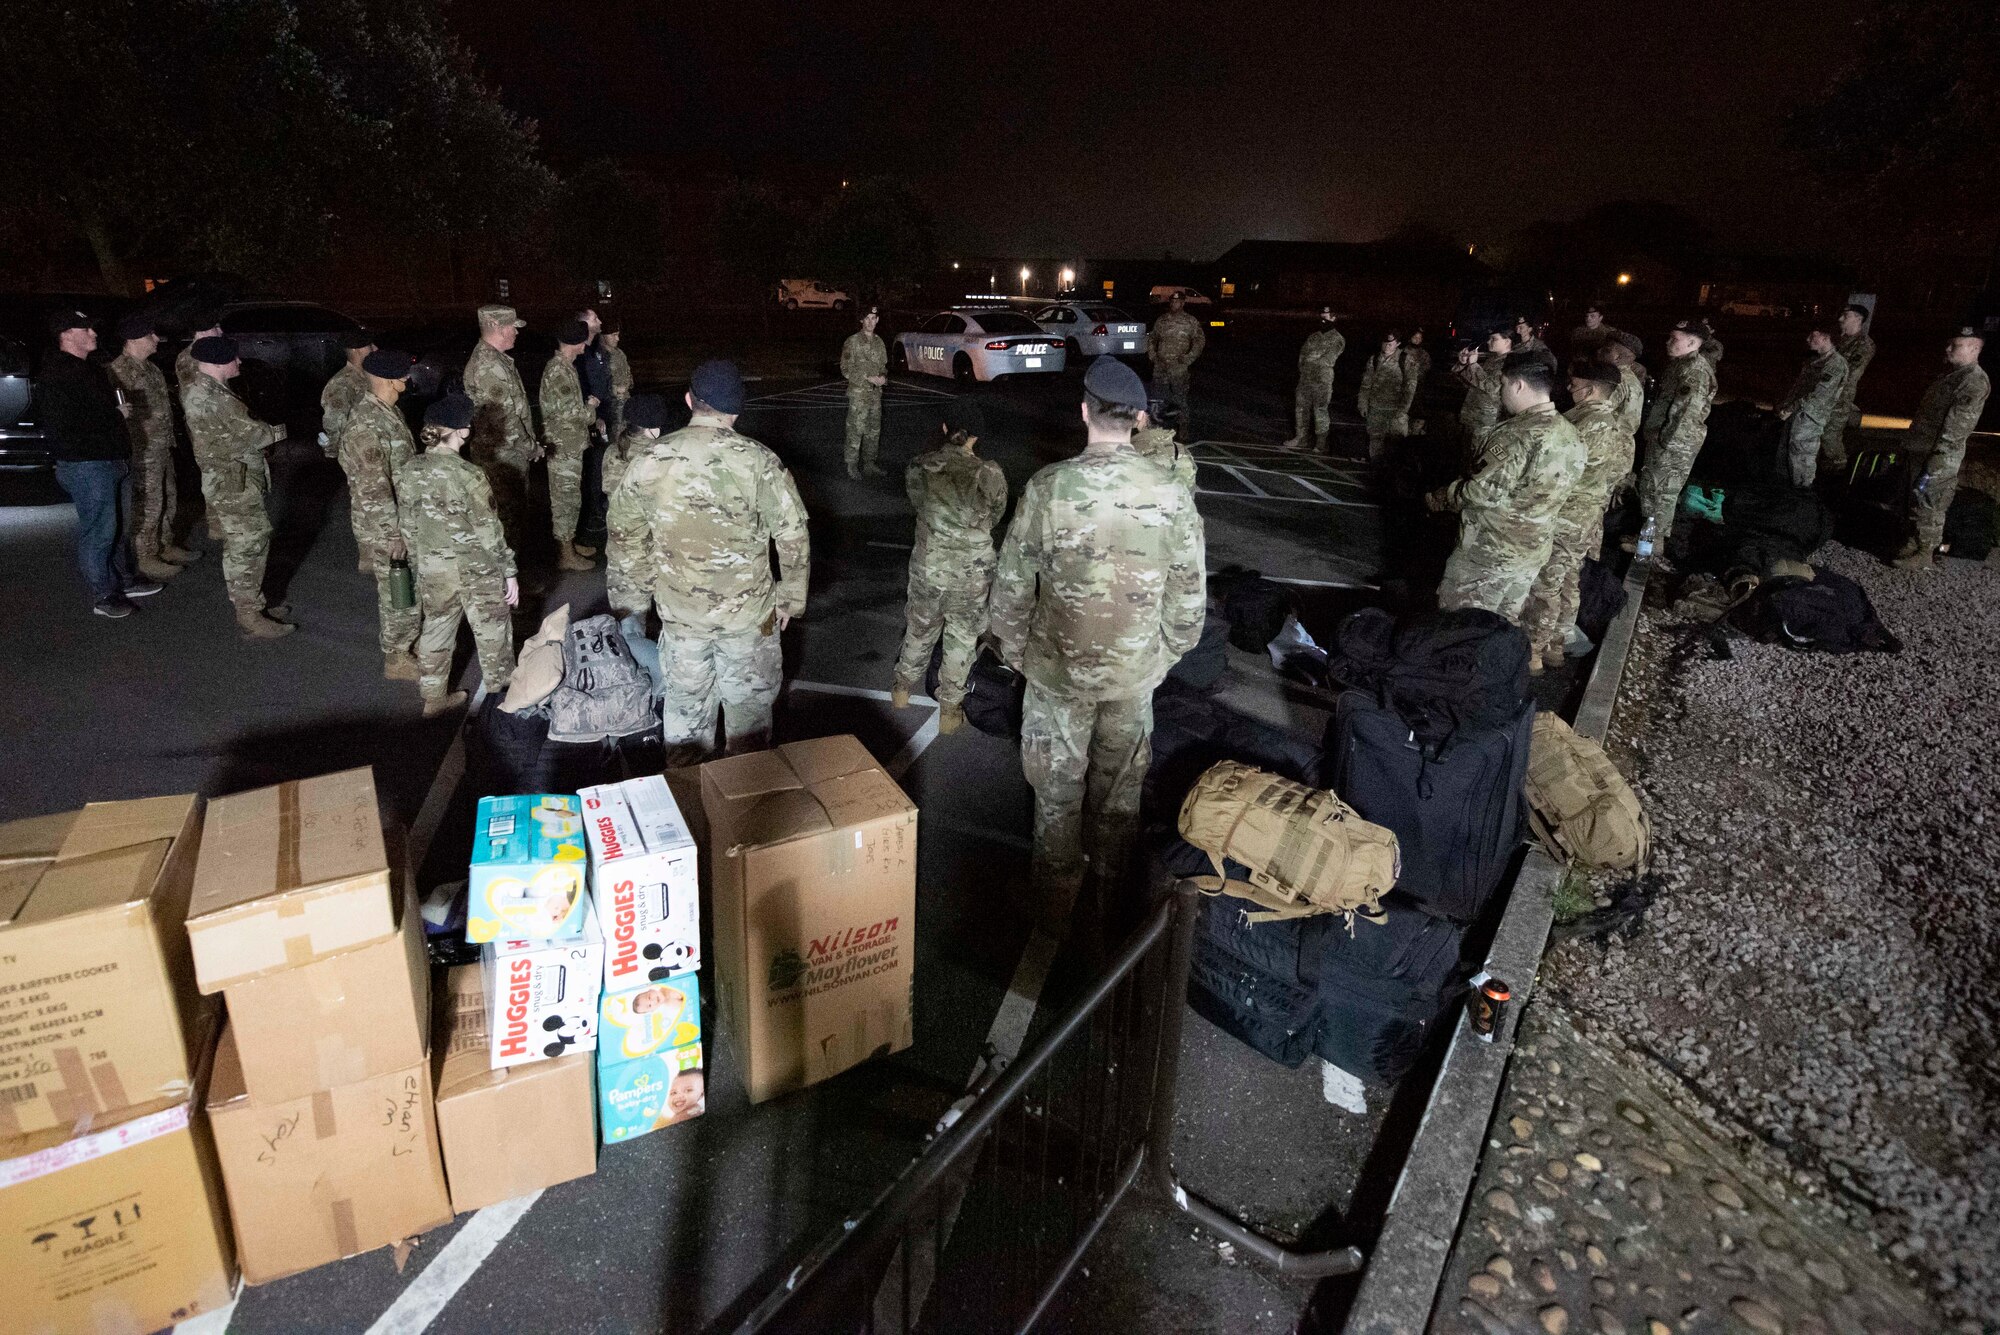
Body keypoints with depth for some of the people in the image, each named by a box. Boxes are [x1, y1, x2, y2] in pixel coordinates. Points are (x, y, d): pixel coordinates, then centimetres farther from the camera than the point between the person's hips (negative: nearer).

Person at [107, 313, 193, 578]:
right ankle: (146, 558, 6)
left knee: (169, 499, 18)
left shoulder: (149, 366, 13)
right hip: (143, 450, -9)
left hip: (163, 445, 9)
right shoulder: (120, 371, -18)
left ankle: (165, 546, 32)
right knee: (148, 505, -3)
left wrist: (169, 439, 23)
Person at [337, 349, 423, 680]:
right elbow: (373, 489, -26)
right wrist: (394, 533, -22)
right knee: (401, 593, 4)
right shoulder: (366, 425, -27)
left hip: (403, 518, 9)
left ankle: (404, 643, 38)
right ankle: (397, 659, 19)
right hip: (383, 527, -9)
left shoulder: (388, 410, 4)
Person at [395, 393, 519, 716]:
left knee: (436, 629, 19)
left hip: (431, 569, 5)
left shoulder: (407, 472, -4)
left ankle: (433, 698, 31)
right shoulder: (469, 475, -22)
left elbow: (407, 527, 5)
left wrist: (420, 564, 18)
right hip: (476, 569, -5)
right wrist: (509, 572, -8)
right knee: (492, 634, 13)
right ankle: (500, 695, 27)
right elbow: (489, 531, -17)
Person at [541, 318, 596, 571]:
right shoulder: (558, 371, -19)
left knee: (570, 498, 17)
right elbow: (570, 412, -23)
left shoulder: (565, 367, 12)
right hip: (563, 447, -10)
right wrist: (591, 408, -6)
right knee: (566, 499, -3)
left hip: (571, 445, 10)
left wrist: (590, 417, 11)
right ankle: (566, 555, 3)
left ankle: (569, 543, 28)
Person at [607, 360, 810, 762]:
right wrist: (791, 597, 2)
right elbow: (793, 536, -12)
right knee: (749, 697, 17)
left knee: (685, 697, 21)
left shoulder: (648, 461, -6)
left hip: (678, 609, 3)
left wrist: (631, 600, 16)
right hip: (747, 609, -2)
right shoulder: (758, 461, -16)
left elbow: (625, 536, 3)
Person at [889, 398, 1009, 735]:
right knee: (961, 640, 18)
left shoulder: (918, 467, -13)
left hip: (926, 568, 2)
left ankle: (903, 687, 48)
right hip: (972, 574, -2)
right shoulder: (990, 475, -19)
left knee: (920, 628, 26)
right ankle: (949, 709, 32)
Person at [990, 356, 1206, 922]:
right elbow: (1190, 594, -4)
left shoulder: (1047, 488, -18)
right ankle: (1109, 879, 43)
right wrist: (1168, 652, 13)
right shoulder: (1172, 493, -12)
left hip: (1058, 668, -2)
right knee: (1120, 781, 23)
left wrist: (1014, 649, 7)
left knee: (1058, 786, 17)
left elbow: (1012, 585, -10)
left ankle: (1056, 892, 35)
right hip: (1136, 669, 2)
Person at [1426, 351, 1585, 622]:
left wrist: (1438, 498, -8)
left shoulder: (1518, 434, -24)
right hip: (1534, 551, 8)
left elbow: (1483, 491, -24)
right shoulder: (1571, 436, 3)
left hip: (1491, 550, -8)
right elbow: (1534, 490, 9)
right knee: (1507, 623, 18)